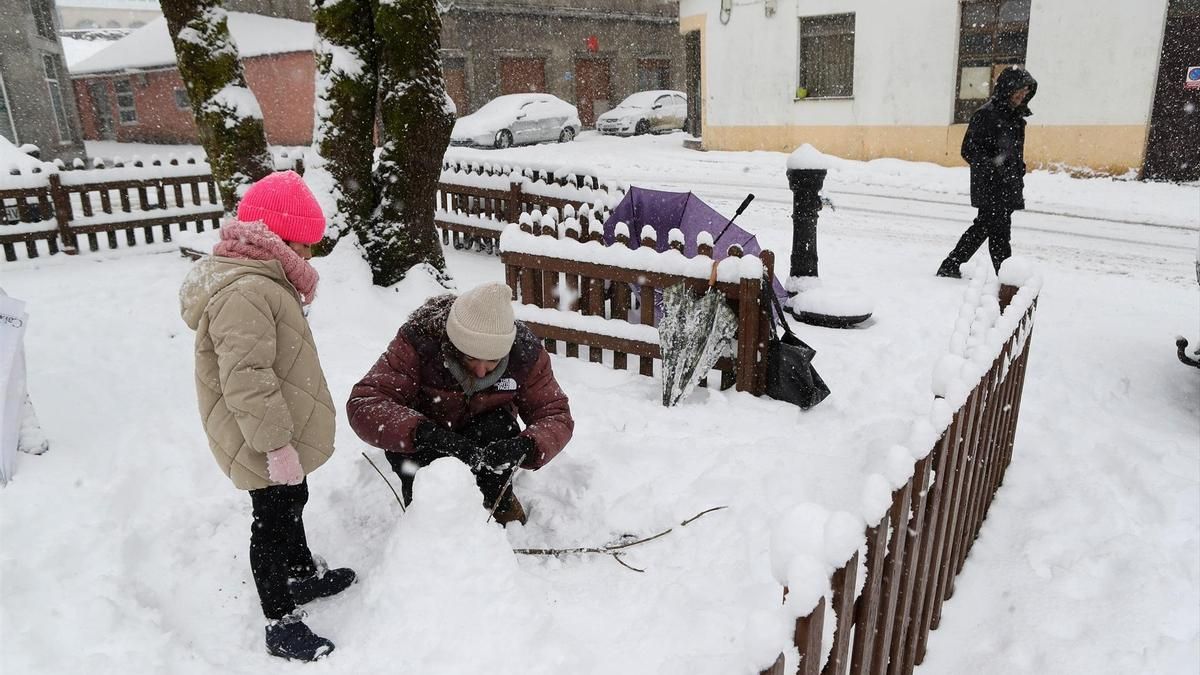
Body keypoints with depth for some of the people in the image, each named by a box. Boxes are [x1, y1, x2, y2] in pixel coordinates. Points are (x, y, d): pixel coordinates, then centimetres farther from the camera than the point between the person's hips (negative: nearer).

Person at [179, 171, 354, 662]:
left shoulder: (261, 277, 7)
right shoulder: (245, 293, -29)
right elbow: (246, 381, -31)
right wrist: (276, 443, -27)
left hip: (286, 432, 11)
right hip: (265, 443, -11)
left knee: (292, 504, 26)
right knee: (273, 523, 4)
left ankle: (304, 575, 47)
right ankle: (281, 625, 20)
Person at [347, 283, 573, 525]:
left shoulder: (524, 351, -24)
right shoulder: (419, 339, -32)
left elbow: (556, 415, -21)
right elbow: (363, 404, -38)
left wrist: (526, 446, -45)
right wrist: (424, 434, -55)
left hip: (488, 436, 1)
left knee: (498, 426, -32)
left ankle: (501, 503, -3)